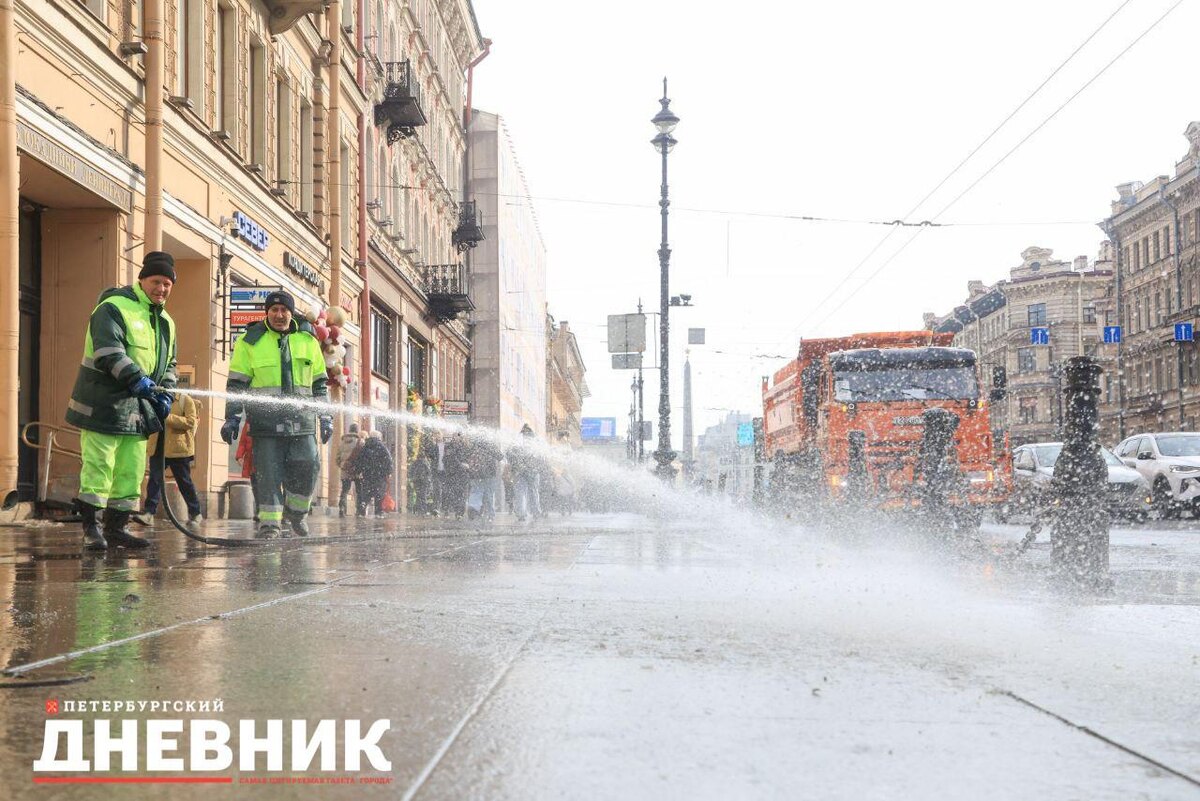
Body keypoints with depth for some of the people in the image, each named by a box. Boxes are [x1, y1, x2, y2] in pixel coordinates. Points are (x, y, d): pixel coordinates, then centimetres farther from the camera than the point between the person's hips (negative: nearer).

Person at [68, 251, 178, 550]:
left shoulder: (166, 322, 18)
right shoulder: (113, 308, -8)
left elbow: (169, 364, 24)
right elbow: (108, 351, -22)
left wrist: (165, 393, 7)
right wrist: (136, 379, -31)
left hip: (137, 409, 8)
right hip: (104, 404, -8)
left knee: (131, 469, 7)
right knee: (99, 465, -7)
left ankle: (117, 527, 15)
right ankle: (91, 528, 0)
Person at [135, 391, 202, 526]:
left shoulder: (185, 399, -2)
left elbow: (191, 422, -13)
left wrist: (168, 418, -21)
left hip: (178, 449, -4)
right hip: (158, 448, 4)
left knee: (184, 483, 5)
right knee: (155, 479, -8)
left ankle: (195, 514, 18)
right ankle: (149, 512, -11)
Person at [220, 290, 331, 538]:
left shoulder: (308, 341, 14)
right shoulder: (250, 342, 5)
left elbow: (319, 383, 19)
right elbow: (236, 384, 6)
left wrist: (326, 417, 15)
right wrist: (232, 418, 0)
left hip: (302, 418, 2)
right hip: (266, 418, -2)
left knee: (307, 466, -6)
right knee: (269, 471, -4)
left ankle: (297, 510, 17)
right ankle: (270, 521, 3)